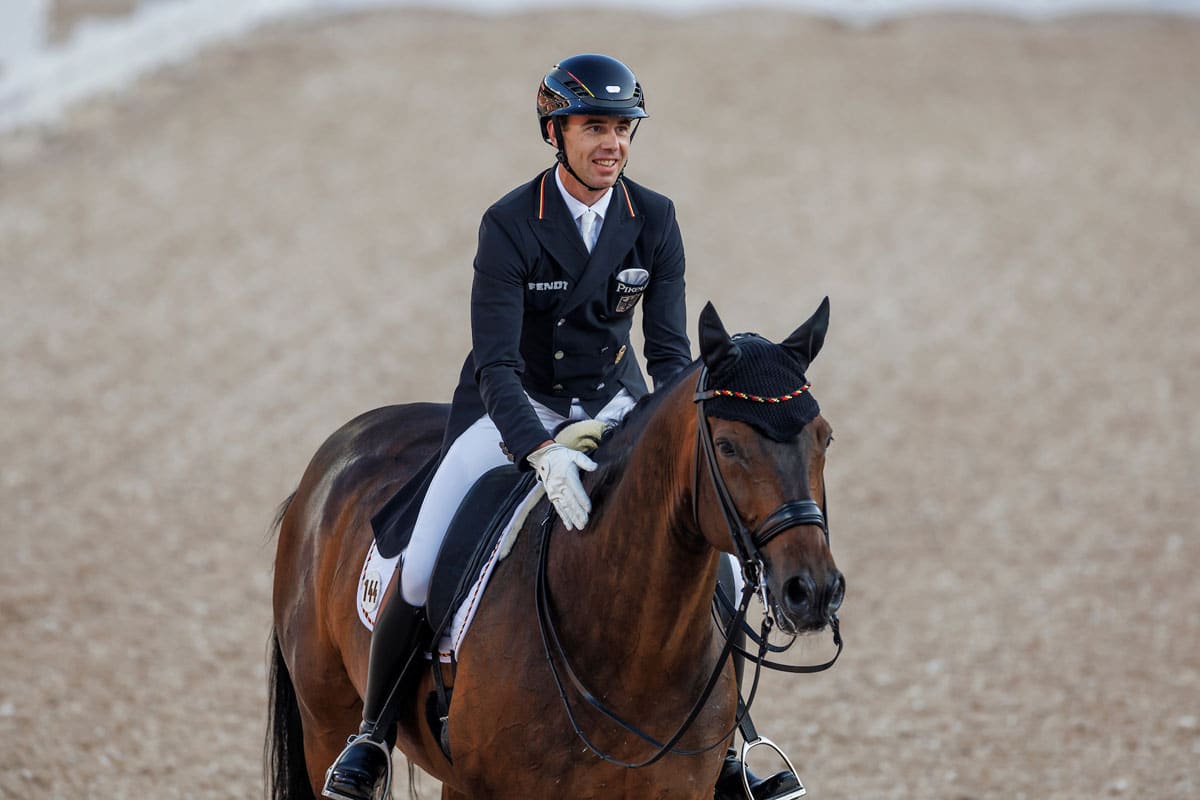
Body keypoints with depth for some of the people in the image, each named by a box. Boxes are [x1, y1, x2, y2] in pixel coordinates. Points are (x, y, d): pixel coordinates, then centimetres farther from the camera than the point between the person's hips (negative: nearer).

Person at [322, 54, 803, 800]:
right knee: (423, 572, -17)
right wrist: (542, 454, -40)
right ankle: (374, 734, 7)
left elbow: (670, 349, -6)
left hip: (613, 400, 3)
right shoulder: (510, 225, -19)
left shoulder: (656, 221, -8)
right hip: (514, 407, -3)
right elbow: (497, 366, -24)